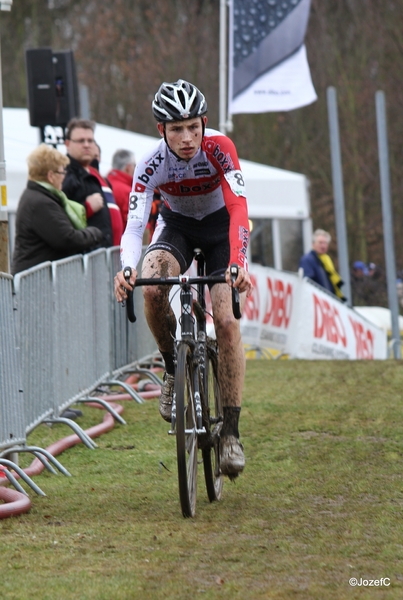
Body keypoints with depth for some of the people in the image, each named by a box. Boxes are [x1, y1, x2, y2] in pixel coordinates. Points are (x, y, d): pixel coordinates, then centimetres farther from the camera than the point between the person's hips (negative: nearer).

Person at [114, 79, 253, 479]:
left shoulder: (218, 147, -29)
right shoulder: (151, 164, -24)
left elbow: (238, 206, -38)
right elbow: (135, 223, -30)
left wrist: (238, 261, -54)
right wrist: (127, 268, -50)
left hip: (220, 226, -1)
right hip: (177, 226, 1)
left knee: (225, 320, -18)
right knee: (152, 288, -32)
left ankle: (231, 431, -11)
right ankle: (172, 369, -6)